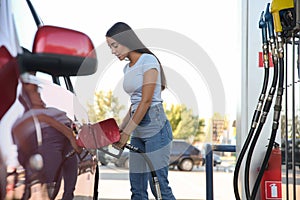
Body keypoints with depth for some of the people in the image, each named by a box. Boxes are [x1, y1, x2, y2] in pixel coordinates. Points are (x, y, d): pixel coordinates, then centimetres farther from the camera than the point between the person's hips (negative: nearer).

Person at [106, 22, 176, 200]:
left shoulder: (148, 61, -9)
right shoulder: (128, 68, 16)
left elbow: (146, 101, -14)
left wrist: (127, 132, -12)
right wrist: (120, 130, 12)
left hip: (155, 127, -8)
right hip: (138, 132, 8)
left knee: (158, 184, -9)